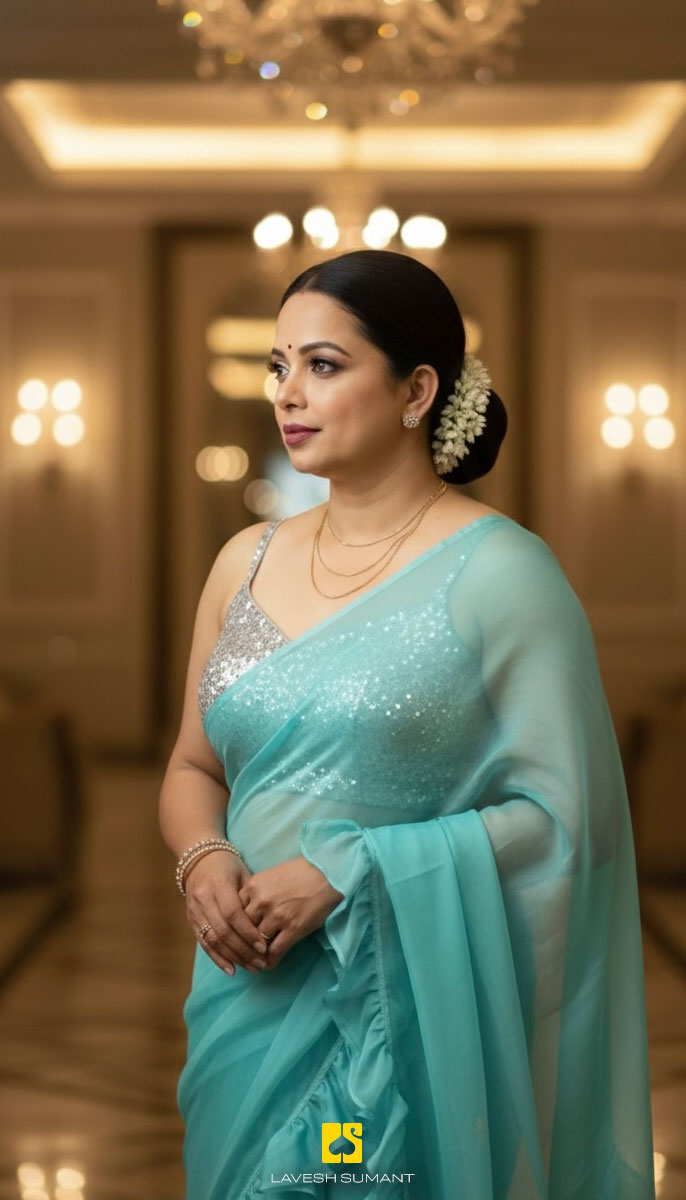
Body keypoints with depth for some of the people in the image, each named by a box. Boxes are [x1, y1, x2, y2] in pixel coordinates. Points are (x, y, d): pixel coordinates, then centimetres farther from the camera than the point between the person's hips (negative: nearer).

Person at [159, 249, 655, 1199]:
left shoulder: (499, 574, -11)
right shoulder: (247, 562, 7)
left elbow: (562, 816, -14)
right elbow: (194, 769, 15)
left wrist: (348, 874, -19)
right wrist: (202, 861, -8)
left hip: (408, 1016, -5)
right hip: (251, 998, 5)